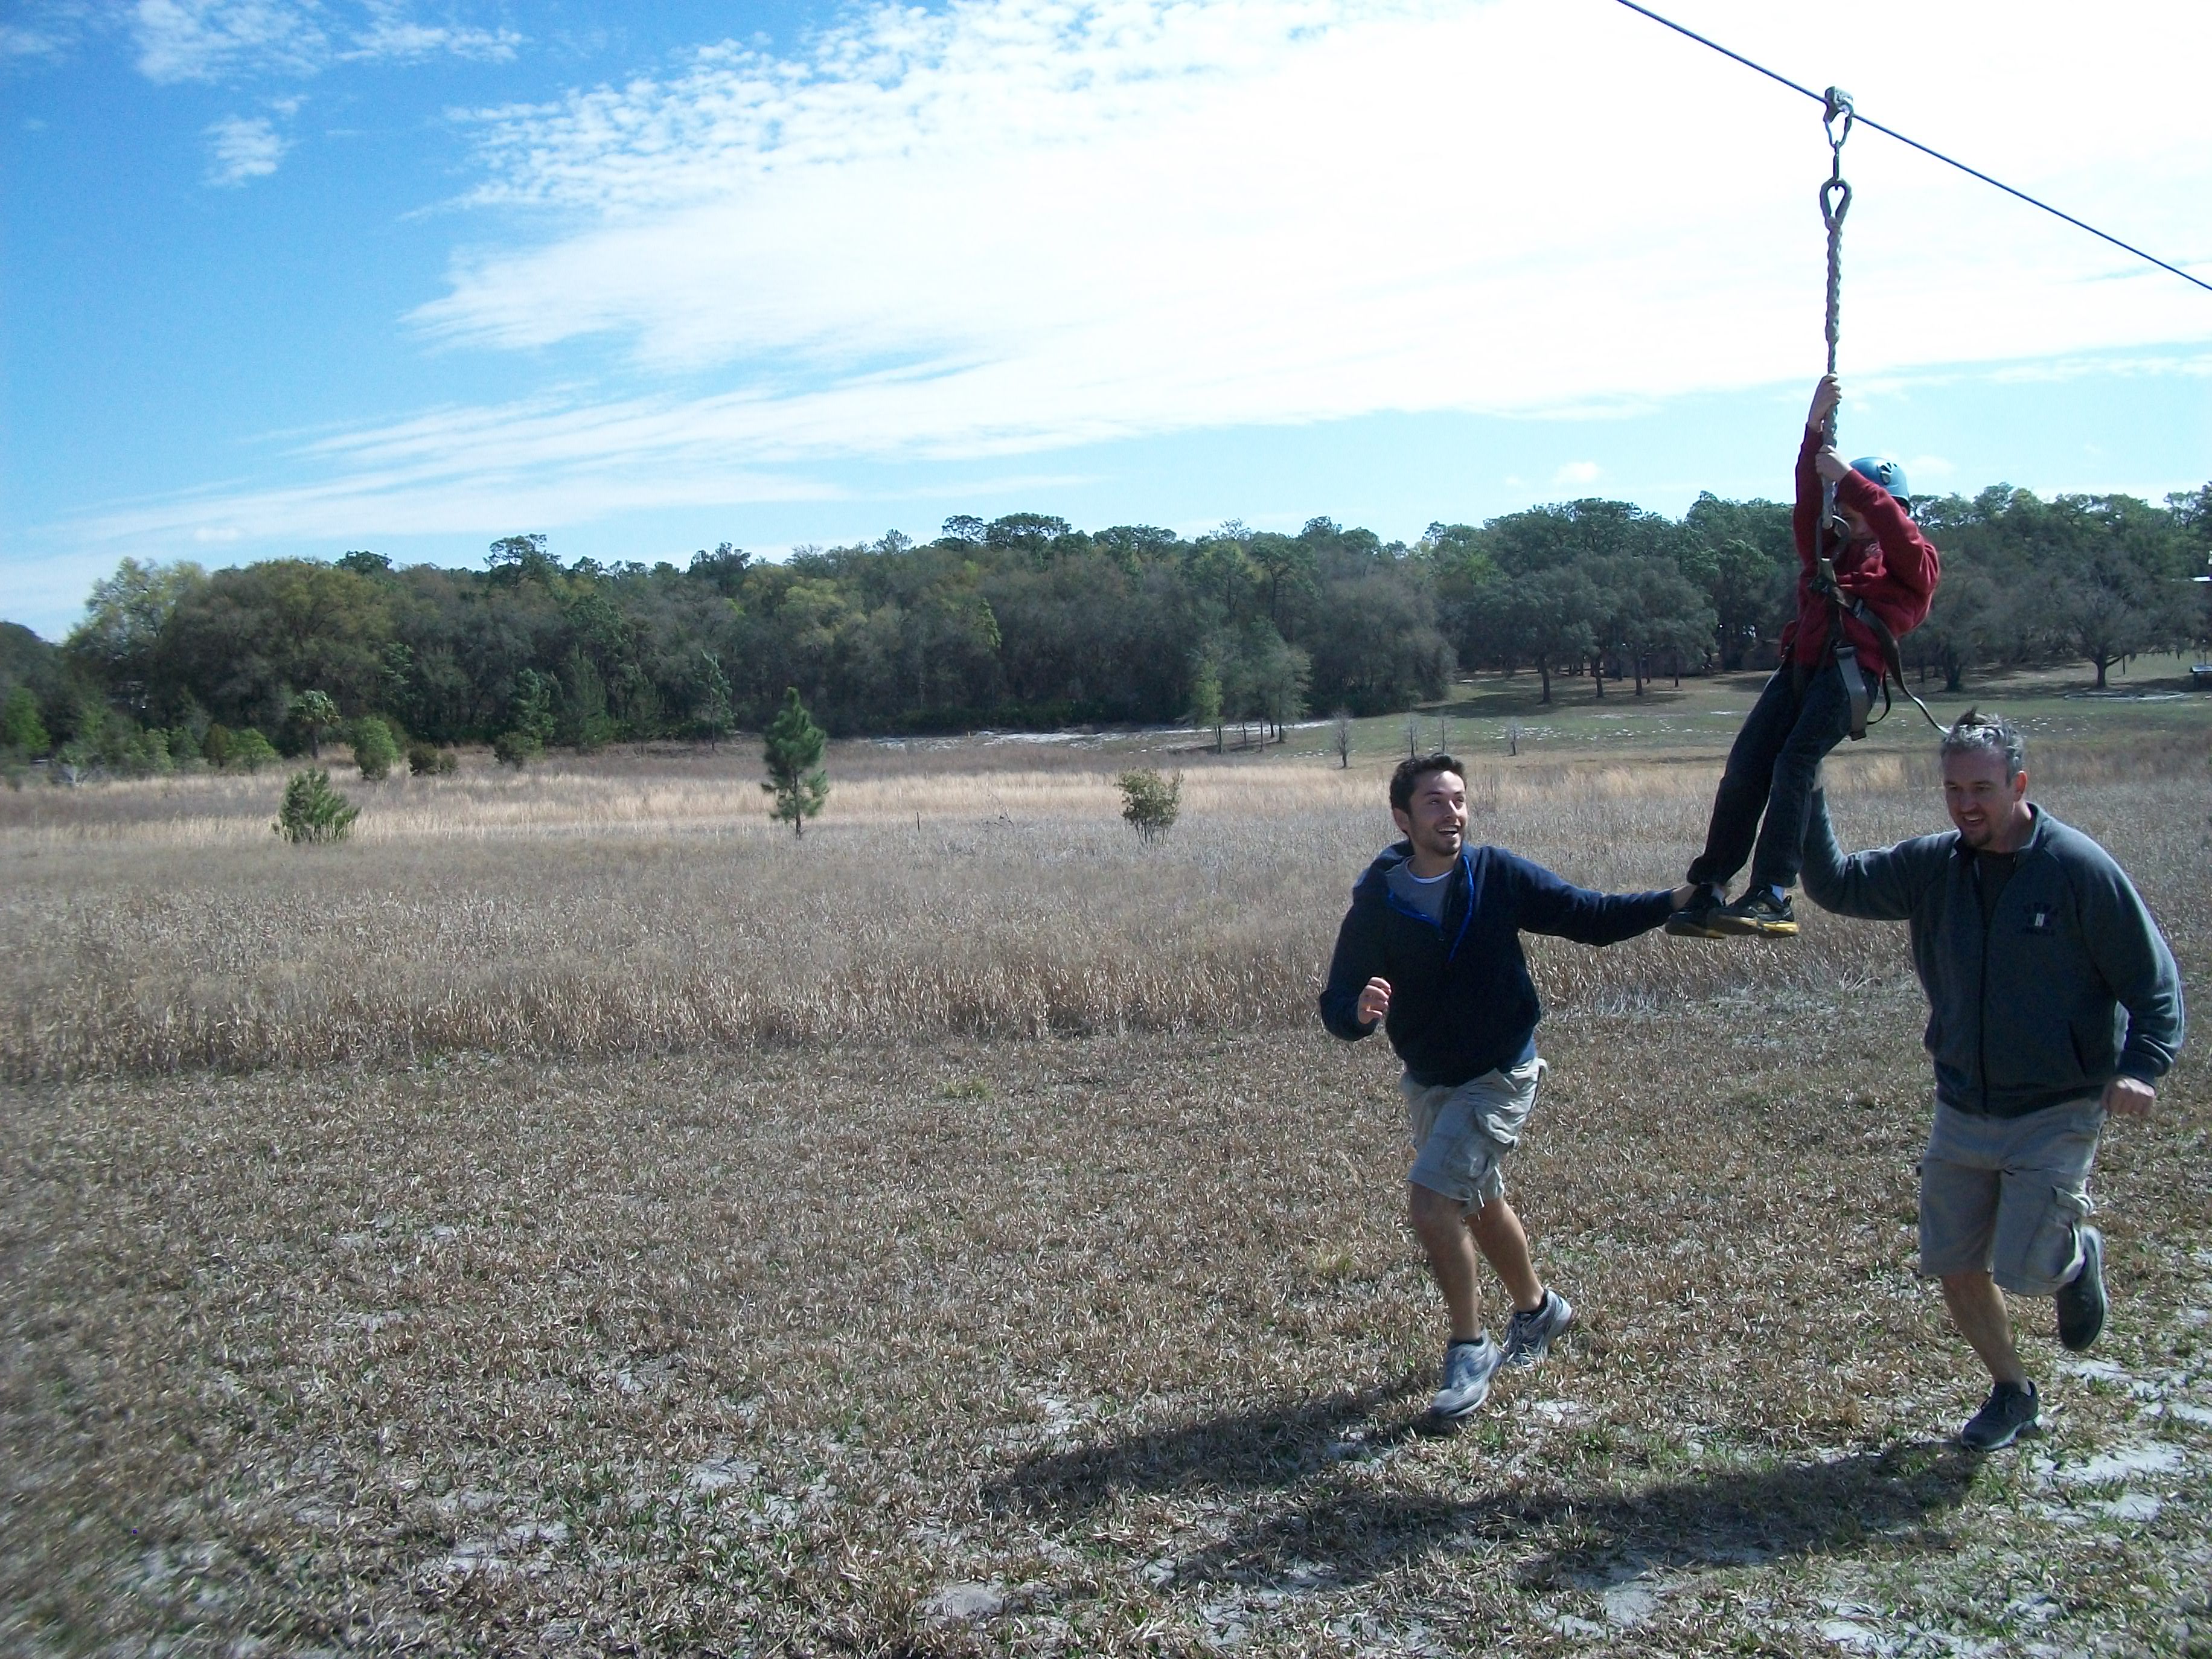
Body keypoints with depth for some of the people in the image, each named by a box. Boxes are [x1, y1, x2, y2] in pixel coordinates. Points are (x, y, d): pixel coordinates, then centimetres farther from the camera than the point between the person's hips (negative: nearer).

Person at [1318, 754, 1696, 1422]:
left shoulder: (1499, 876, -16)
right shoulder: (1376, 902, -14)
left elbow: (1592, 916, -9)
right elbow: (1337, 1007, -16)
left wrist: (1677, 901, -21)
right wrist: (1360, 1011, -39)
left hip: (1499, 1077, -4)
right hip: (1427, 1082, 4)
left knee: (1431, 1200, -19)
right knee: (1480, 1204, 23)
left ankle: (1470, 1348, 1)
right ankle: (1537, 1307, 50)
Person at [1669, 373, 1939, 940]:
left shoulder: (1917, 564, 15)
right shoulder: (1828, 550, 28)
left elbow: (1893, 524, -7)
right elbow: (1809, 501, 14)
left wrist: (1848, 477, -8)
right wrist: (1816, 425, 5)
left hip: (1850, 669, -6)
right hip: (1799, 666, 6)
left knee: (1793, 766, -23)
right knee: (1743, 771, -7)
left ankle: (1772, 898, -29)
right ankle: (1708, 893, -5)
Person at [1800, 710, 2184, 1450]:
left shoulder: (2079, 868, -14)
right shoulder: (1932, 865, -2)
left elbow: (2154, 981, -9)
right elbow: (1835, 886, 0)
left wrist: (2141, 1066, -25)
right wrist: (1807, 798, -12)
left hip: (2055, 1114, -4)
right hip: (1961, 1111, 5)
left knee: (2024, 1269, -10)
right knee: (1954, 1267, 8)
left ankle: (2078, 1256, 26)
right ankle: (2011, 1393, 32)